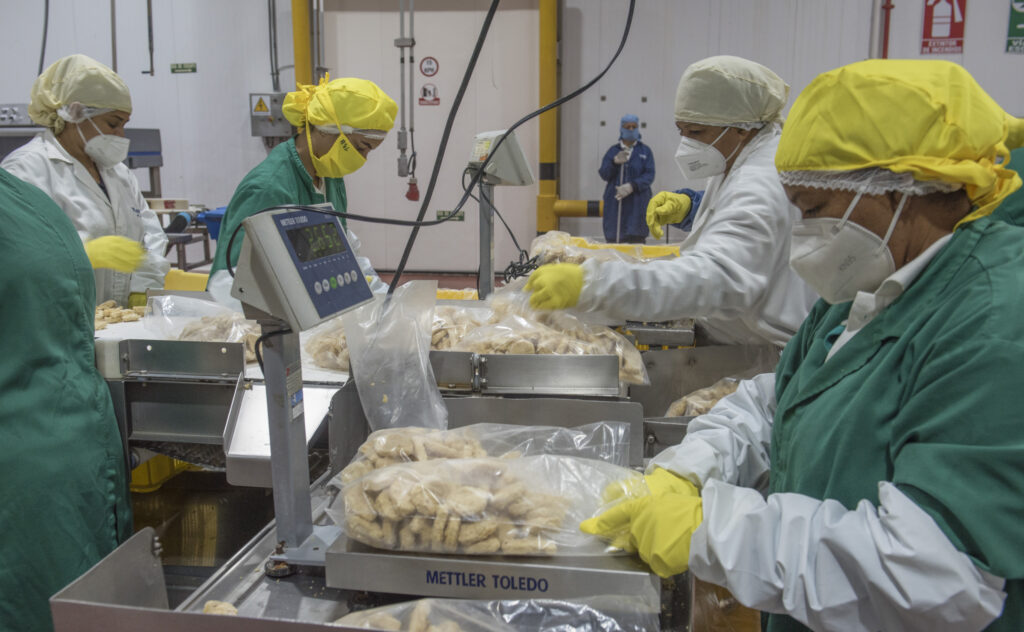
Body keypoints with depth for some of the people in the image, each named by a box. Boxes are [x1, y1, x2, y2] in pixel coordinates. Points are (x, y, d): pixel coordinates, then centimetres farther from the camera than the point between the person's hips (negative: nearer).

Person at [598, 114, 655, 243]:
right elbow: (604, 174, 5)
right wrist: (615, 162, -15)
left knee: (635, 237, -10)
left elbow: (649, 175, -2)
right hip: (615, 203, 2)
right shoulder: (612, 150, 13)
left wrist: (632, 186, -18)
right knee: (612, 238, -2)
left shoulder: (645, 151, 8)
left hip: (637, 203, -2)